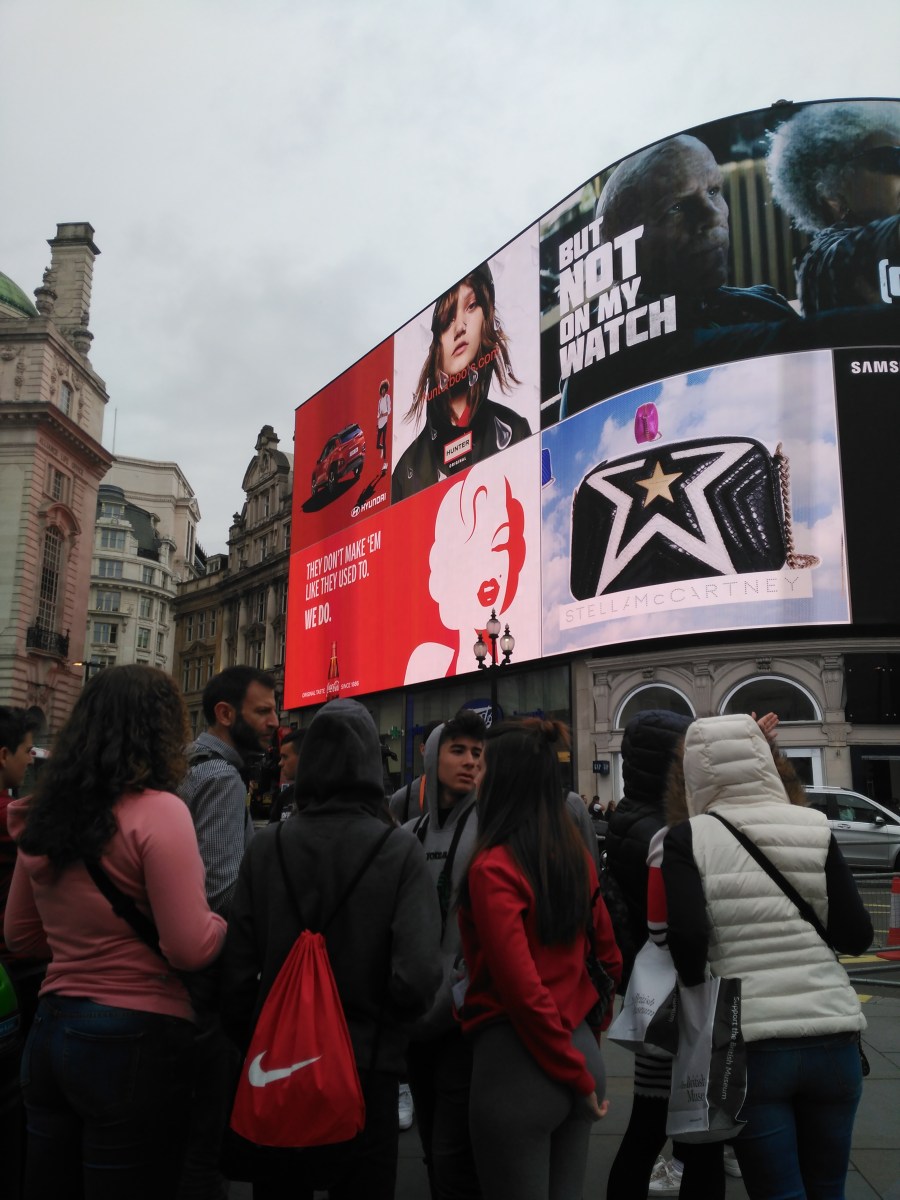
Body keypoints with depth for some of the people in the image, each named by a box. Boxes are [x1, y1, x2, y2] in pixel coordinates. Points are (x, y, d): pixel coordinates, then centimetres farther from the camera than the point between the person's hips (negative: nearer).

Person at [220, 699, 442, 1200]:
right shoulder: (400, 850, -16)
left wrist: (247, 1039, 11)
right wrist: (382, 1024, 1)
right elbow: (417, 978, -21)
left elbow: (239, 965, -7)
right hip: (366, 1065, -2)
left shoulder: (267, 846, -9)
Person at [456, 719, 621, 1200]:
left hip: (519, 1059, -7)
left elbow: (523, 989, -21)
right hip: (579, 1053, 7)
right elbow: (609, 959, 14)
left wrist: (575, 1073, -10)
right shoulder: (576, 855, 5)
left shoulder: (493, 867, -16)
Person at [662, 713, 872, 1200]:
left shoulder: (688, 837, -6)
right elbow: (857, 935, 0)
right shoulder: (814, 828, 1)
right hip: (833, 1035, 3)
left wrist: (698, 988, 2)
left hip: (748, 1041, -3)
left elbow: (687, 935, -16)